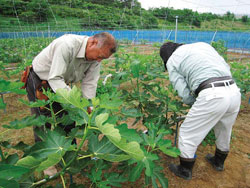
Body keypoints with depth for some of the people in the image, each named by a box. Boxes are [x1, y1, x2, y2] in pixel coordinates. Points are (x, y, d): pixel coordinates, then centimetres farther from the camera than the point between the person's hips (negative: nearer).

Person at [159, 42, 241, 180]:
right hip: (233, 92, 7)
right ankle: (218, 162, 55)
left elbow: (185, 95, 3)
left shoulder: (171, 62, 10)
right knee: (224, 130, 31)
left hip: (212, 96, -7)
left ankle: (185, 170, 35)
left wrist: (199, 104, 23)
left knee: (188, 133, 15)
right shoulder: (202, 45, 27)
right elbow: (226, 69, 22)